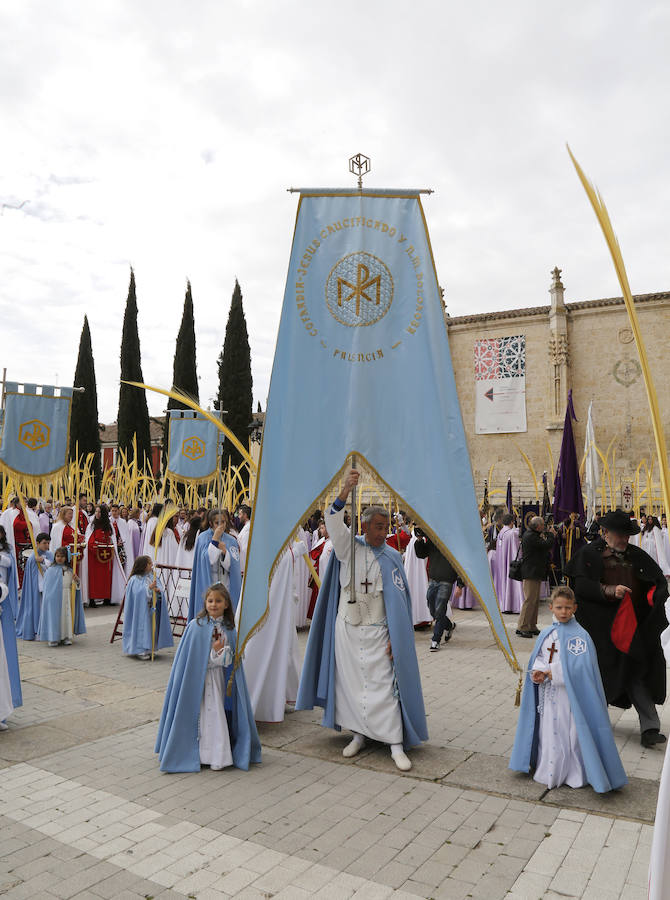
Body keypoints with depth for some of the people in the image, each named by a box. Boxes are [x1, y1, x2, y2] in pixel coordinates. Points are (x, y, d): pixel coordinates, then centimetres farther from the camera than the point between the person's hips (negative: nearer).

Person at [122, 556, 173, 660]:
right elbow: (140, 593, -21)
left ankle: (149, 649, 19)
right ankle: (140, 650, 8)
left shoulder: (153, 577, 7)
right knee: (142, 628, -4)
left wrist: (158, 590, -19)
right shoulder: (135, 579, -10)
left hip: (153, 610, 6)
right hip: (141, 611, -6)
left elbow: (161, 590, 2)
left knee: (152, 628, 8)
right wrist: (150, 587, -31)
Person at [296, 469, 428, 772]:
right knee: (351, 683, 9)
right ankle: (359, 735, 26)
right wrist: (345, 491, -35)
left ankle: (396, 744, 6)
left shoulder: (392, 557, -1)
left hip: (377, 632, -1)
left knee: (384, 685, -3)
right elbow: (333, 523, -20)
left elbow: (399, 601, -1)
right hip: (347, 629, 1)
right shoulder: (348, 547, -1)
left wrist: (395, 638, -7)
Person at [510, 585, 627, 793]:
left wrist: (552, 673, -17)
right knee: (547, 733, 14)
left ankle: (574, 775, 18)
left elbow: (579, 668, -19)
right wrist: (538, 673, -12)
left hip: (569, 696, -6)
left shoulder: (579, 635, -12)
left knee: (570, 734, 1)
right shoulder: (546, 634, 7)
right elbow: (537, 659, 9)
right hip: (547, 696, 6)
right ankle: (549, 772, 30)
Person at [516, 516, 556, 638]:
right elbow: (547, 545, -21)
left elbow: (543, 546, 19)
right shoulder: (530, 536, -18)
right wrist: (551, 534, -4)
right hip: (531, 573, -11)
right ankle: (522, 627, -4)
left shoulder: (532, 534, 15)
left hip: (535, 573, 11)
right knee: (530, 600, -8)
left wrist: (548, 535, 6)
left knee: (535, 600, 13)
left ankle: (532, 626, 19)